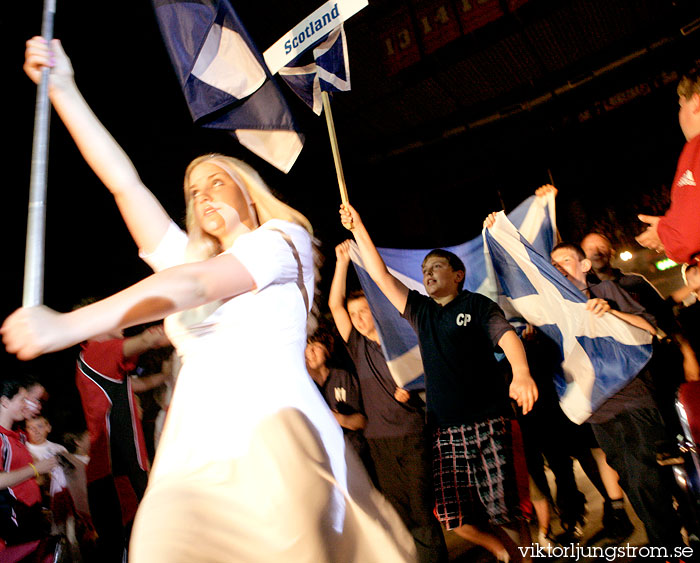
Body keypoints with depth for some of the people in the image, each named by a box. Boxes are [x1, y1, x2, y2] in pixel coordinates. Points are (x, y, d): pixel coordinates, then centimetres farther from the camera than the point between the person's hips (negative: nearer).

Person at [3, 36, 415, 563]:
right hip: (193, 457, 5)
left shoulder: (283, 240, 8)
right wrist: (63, 89, 18)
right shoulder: (191, 258, 26)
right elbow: (124, 183, 21)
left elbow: (196, 286, -8)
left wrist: (72, 324, -17)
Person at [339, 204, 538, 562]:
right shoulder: (419, 311, 14)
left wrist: (521, 373, -31)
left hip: (487, 423, -4)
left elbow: (506, 336, -11)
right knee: (455, 516, 4)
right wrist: (357, 229, 10)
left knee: (506, 508, -2)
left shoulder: (477, 304, 4)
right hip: (444, 429, 4)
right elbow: (380, 275, 12)